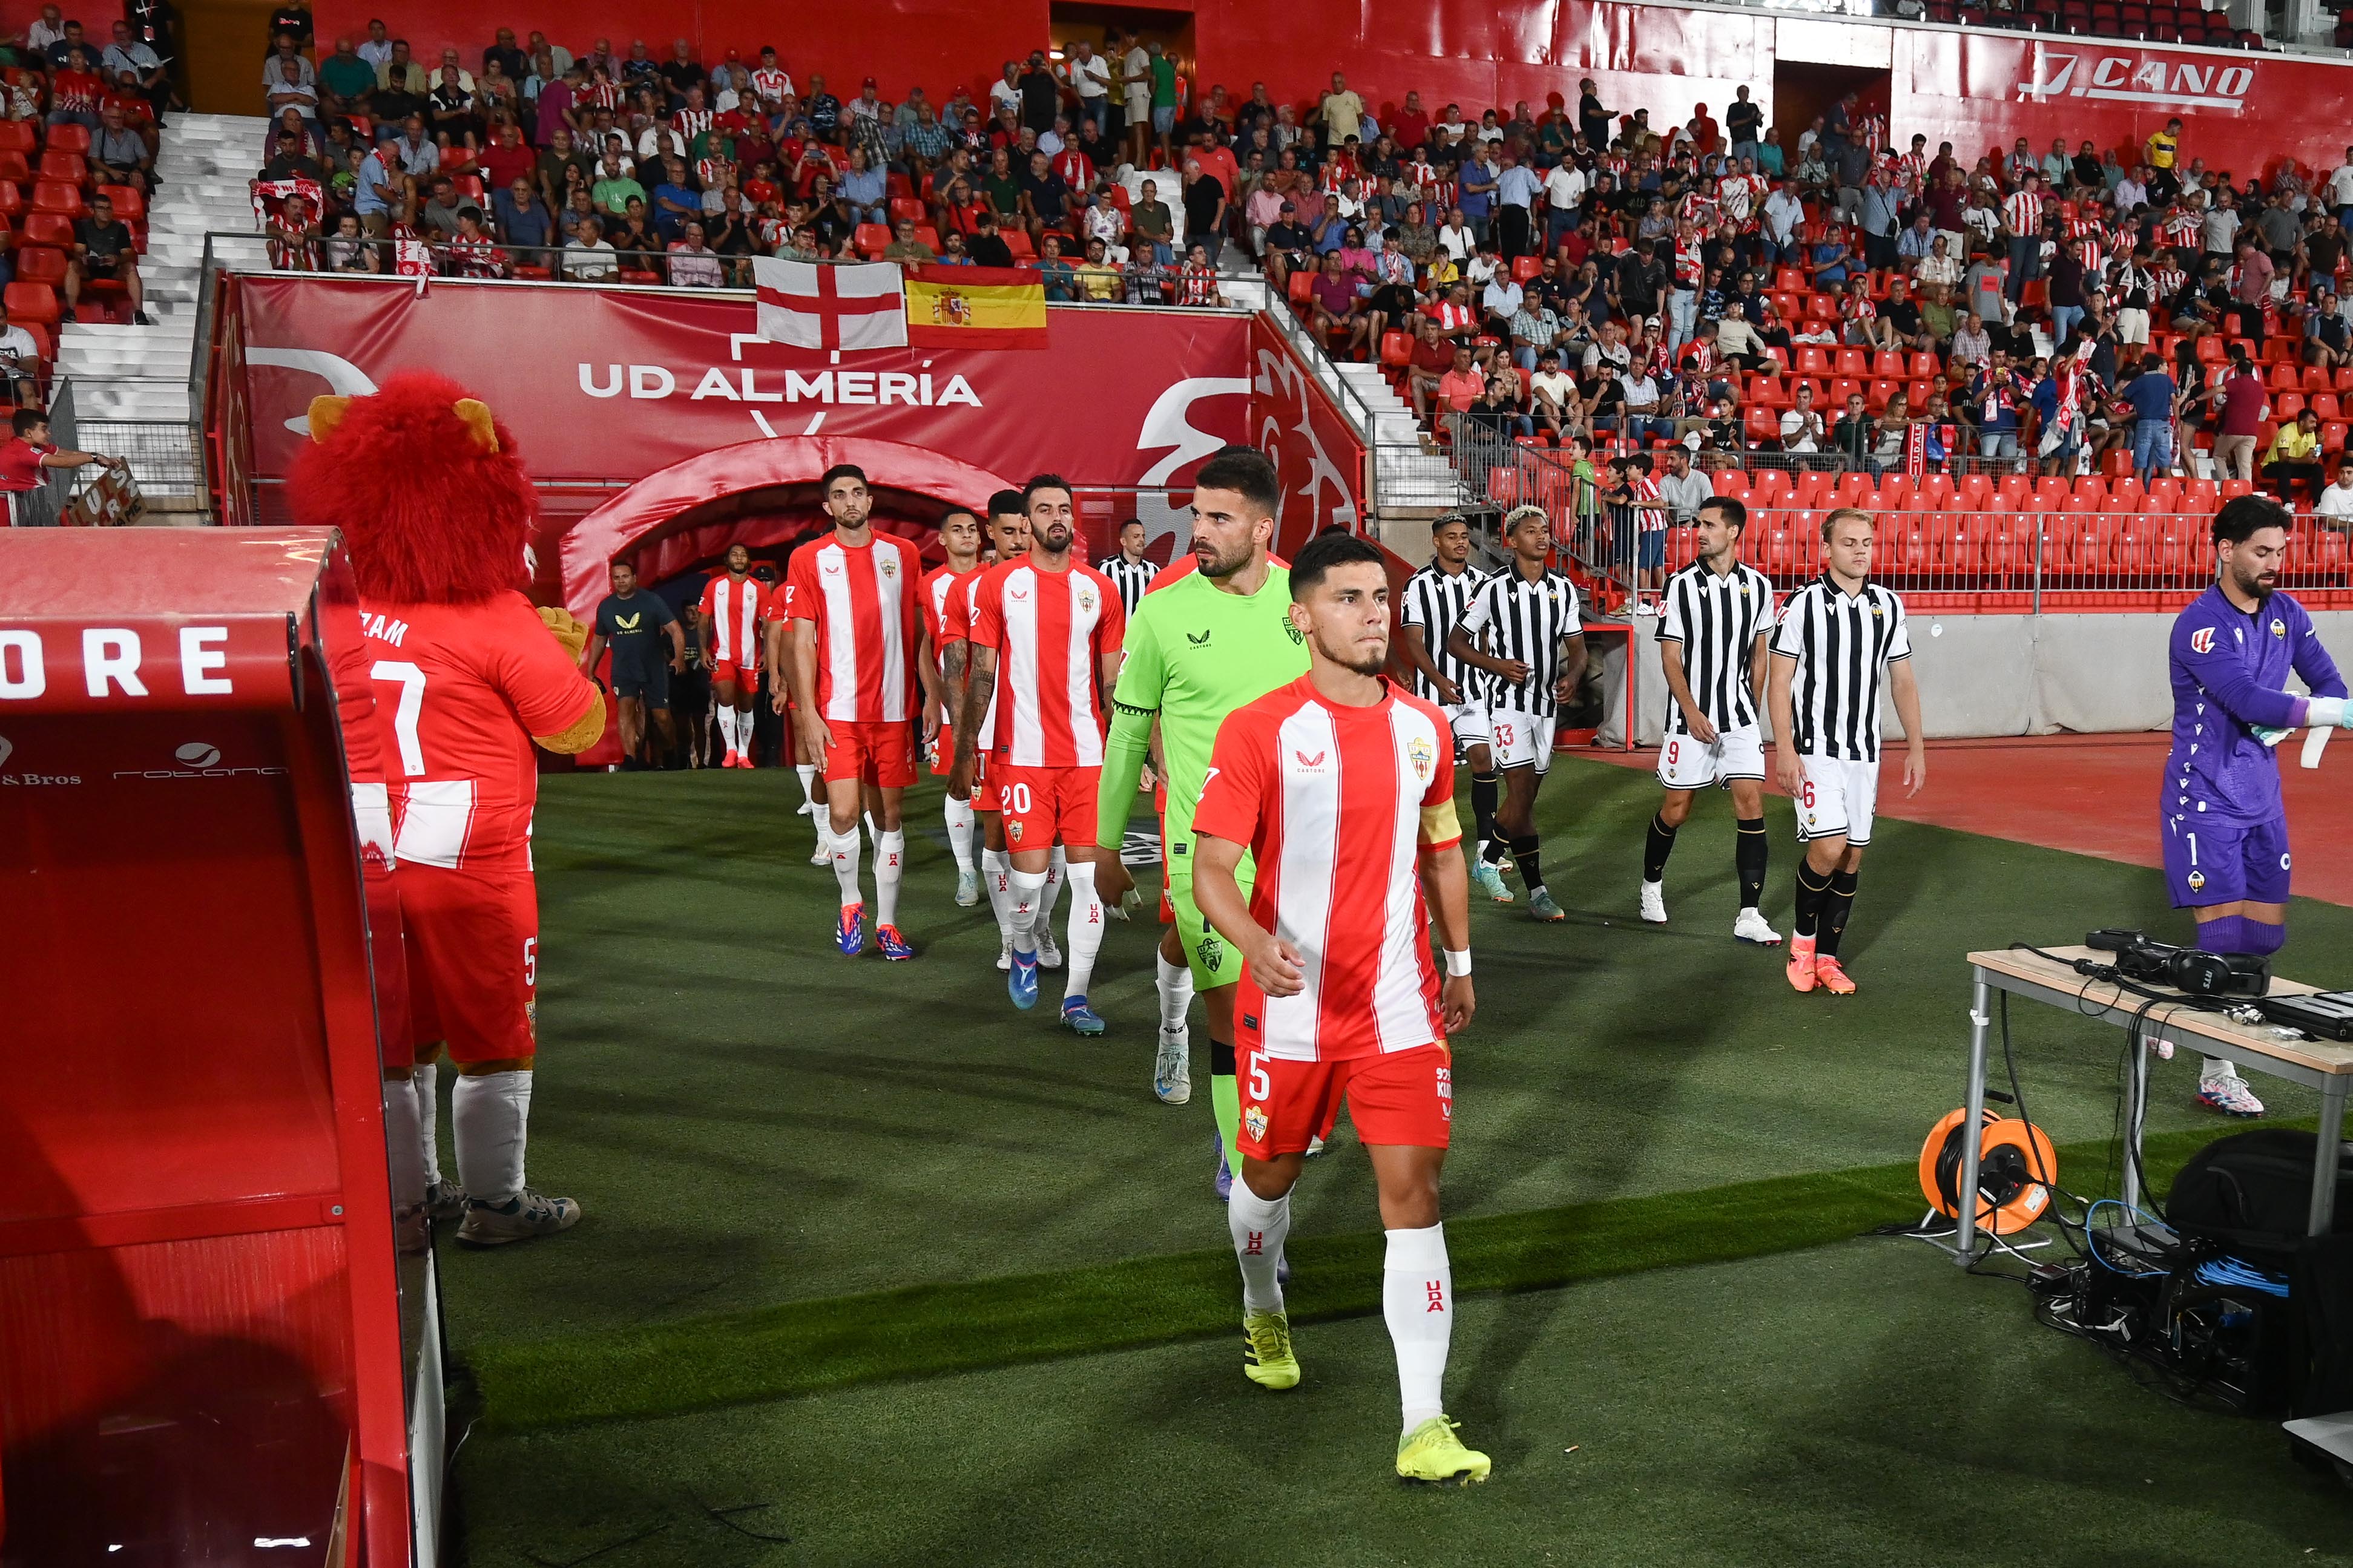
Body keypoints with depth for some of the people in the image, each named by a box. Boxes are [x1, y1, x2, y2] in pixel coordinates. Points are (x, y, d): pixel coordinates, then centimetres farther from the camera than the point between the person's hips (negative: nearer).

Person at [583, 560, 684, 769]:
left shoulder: (652, 601, -4)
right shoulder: (606, 606, 6)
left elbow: (675, 631, -8)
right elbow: (599, 640, 18)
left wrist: (679, 658, -23)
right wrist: (590, 672, 16)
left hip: (654, 669, -1)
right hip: (623, 671, 2)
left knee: (662, 717, 0)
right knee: (625, 708, -21)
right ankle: (630, 759, -28)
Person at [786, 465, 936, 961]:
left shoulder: (903, 554, 7)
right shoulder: (809, 559, 1)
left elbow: (918, 632, 10)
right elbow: (803, 641, -2)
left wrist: (933, 695, 4)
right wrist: (807, 714, -8)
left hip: (893, 710, 2)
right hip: (837, 711, -2)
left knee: (889, 815, 7)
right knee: (843, 811, -11)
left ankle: (886, 923, 18)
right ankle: (850, 902, 15)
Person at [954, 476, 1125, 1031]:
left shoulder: (1100, 589, 7)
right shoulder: (1000, 584, 2)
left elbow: (1113, 682, 10)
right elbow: (981, 675, 4)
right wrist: (964, 752, -1)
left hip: (1087, 756, 2)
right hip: (1022, 754, -2)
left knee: (1089, 874, -1)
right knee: (1030, 871, -5)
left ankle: (1077, 996, 11)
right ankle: (1024, 949, 29)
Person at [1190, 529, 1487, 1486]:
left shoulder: (1423, 726, 3)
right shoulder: (1258, 730, -11)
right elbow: (1212, 864, -15)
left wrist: (1459, 961, 19)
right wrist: (1254, 941, -34)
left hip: (1399, 1008, 2)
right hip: (1290, 1007, -2)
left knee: (1413, 1192, -4)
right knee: (1270, 1173, 17)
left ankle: (1424, 1426, 2)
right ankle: (1263, 1312, 50)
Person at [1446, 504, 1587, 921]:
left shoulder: (1564, 589, 8)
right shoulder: (1494, 588, -6)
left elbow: (1577, 648, 13)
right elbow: (1456, 642, -2)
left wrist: (1572, 676, -9)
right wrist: (1500, 665, -17)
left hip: (1547, 701, 6)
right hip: (1508, 699, -5)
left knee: (1527, 791, 10)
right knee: (1522, 791, -12)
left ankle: (1489, 861, 29)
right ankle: (1537, 890, -5)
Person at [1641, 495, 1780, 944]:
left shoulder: (1758, 586, 3)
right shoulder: (1682, 584, -6)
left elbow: (1758, 654, 13)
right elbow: (1670, 655, -6)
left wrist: (1753, 709, 13)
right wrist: (1691, 712, -14)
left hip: (1740, 717, 2)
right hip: (1691, 717, -2)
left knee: (1751, 802, -7)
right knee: (1676, 808, 5)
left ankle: (1749, 916, -4)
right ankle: (1652, 883, 33)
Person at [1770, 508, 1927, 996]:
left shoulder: (1888, 606, 6)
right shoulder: (1803, 604, -7)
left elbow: (1903, 681, 12)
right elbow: (1780, 681, -7)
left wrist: (1916, 747, 8)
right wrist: (1784, 749, -14)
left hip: (1865, 752, 5)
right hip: (1815, 749, -5)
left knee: (1852, 856, 6)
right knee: (1828, 847, -15)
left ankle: (1826, 957, 18)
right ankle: (1802, 938, 10)